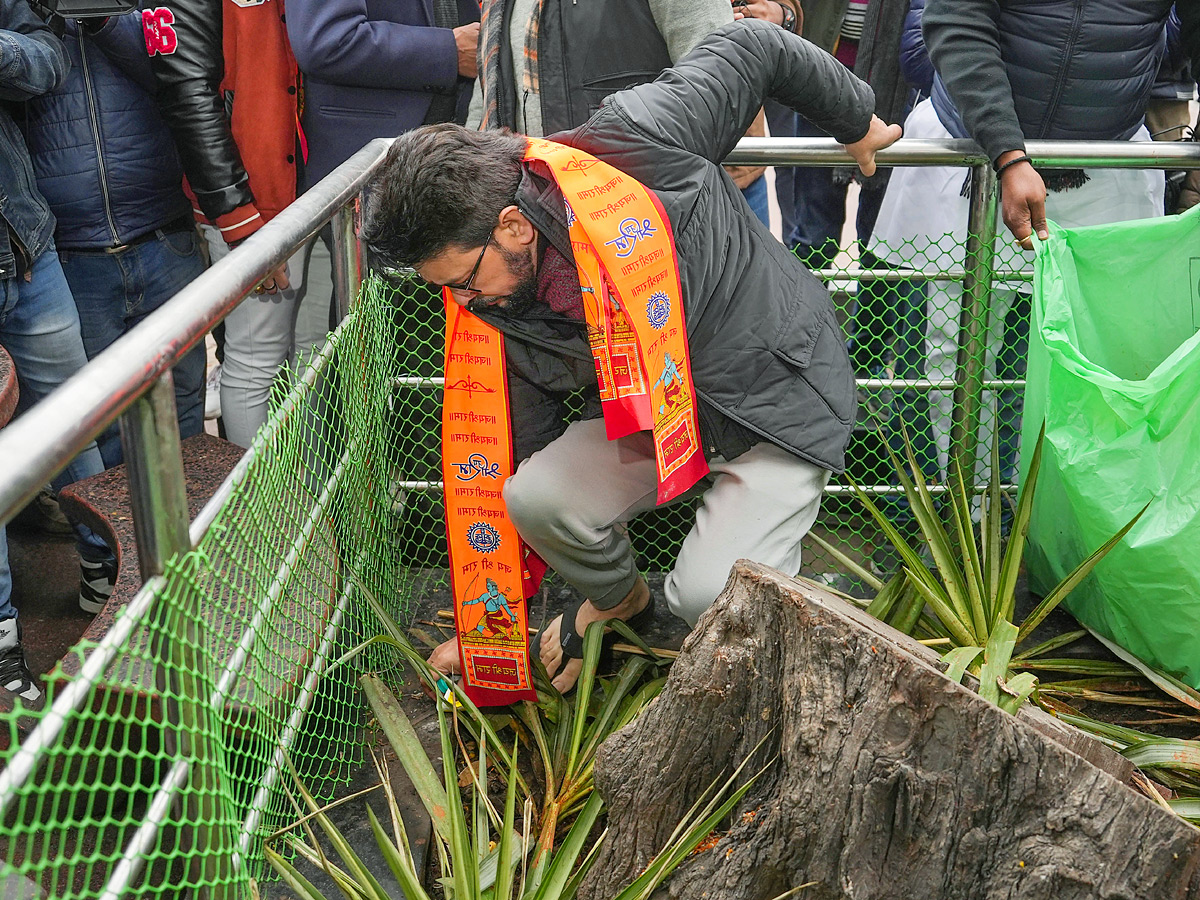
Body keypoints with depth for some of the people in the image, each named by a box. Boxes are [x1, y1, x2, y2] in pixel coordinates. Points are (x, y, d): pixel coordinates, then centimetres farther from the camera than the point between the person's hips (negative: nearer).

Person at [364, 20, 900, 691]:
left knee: (710, 598, -22)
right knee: (534, 494, -18)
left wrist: (857, 122, 5)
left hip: (780, 403, -5)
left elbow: (753, 48, -12)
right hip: (656, 422, 5)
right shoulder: (496, 311, -10)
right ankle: (616, 596, 15)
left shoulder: (634, 146, -28)